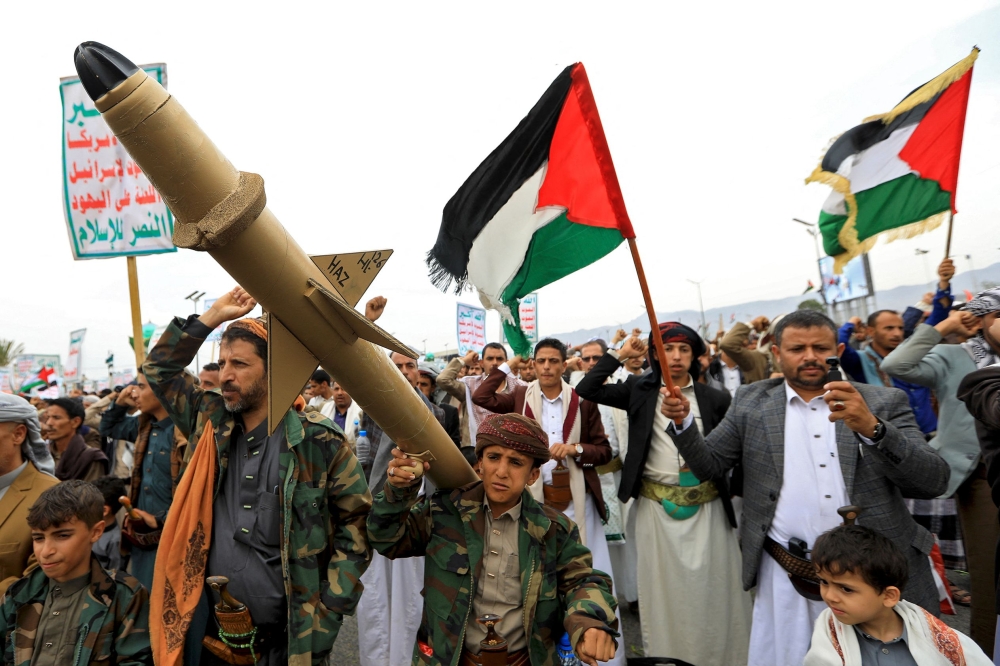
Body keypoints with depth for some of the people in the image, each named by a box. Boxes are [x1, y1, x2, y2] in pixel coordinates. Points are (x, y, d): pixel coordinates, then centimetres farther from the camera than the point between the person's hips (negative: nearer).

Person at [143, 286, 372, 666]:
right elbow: (159, 369, 6)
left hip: (287, 634, -3)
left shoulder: (318, 440, -13)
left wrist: (329, 610, -11)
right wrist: (212, 317, -5)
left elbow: (356, 520, -7)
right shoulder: (211, 423, 1)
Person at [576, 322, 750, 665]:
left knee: (712, 590, 11)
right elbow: (586, 389, -8)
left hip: (707, 506, 1)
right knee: (663, 592, 12)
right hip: (656, 506, 0)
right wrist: (619, 355, -7)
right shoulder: (640, 391, 0)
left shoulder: (714, 398, 1)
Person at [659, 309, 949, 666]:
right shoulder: (752, 403, 3)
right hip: (786, 577, 0)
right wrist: (683, 422, -15)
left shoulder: (884, 403, 1)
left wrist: (871, 428, -25)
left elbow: (934, 481, -8)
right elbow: (708, 465, 4)